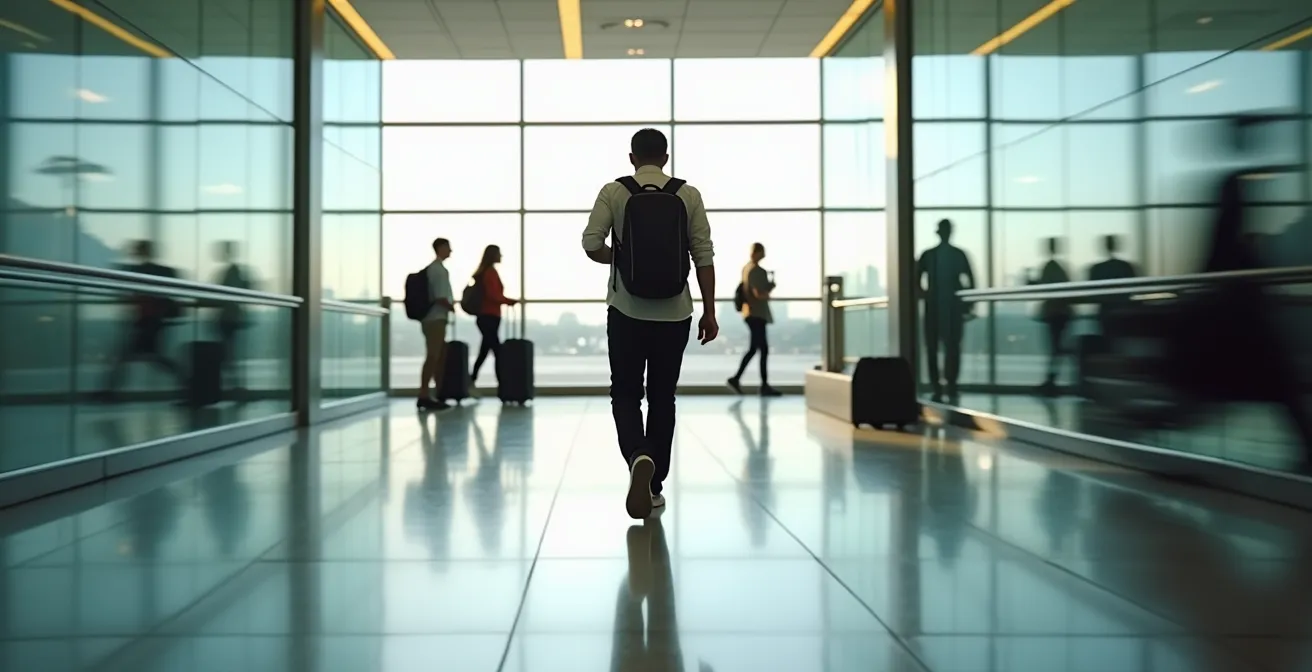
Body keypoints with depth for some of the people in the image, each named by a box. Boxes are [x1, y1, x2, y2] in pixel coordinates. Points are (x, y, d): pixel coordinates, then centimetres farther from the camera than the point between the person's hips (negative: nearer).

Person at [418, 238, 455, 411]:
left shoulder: (434, 268, 17)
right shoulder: (438, 269, -12)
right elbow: (440, 297, -19)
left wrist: (449, 304, 13)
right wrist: (451, 307, -3)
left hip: (434, 318, 10)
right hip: (436, 319, -10)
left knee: (440, 356, 12)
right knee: (432, 357, -8)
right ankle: (424, 396, -8)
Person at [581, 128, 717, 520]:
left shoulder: (614, 192, -1)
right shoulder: (688, 195, 2)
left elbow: (591, 244, -10)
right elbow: (703, 256, -1)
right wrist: (709, 311, 4)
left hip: (627, 311, -1)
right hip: (673, 313, 2)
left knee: (626, 395, 9)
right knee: (662, 399, 13)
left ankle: (639, 458, -20)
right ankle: (654, 486, 17)